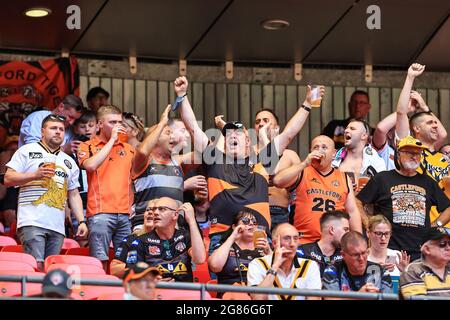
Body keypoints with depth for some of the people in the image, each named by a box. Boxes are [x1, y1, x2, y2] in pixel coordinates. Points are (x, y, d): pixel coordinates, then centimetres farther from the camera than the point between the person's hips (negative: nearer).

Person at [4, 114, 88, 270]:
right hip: (32, 222, -5)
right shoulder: (27, 151, 9)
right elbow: (8, 178, 2)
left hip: (57, 227, 5)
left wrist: (81, 221, 12)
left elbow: (74, 195, 24)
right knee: (35, 266, -18)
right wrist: (35, 175, -12)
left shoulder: (69, 162, 24)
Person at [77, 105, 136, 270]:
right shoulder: (87, 146, 7)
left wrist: (133, 205, 10)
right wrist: (112, 140, -6)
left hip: (125, 213, 4)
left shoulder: (128, 149, 18)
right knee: (100, 261, -9)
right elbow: (91, 165, -14)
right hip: (101, 213, -4)